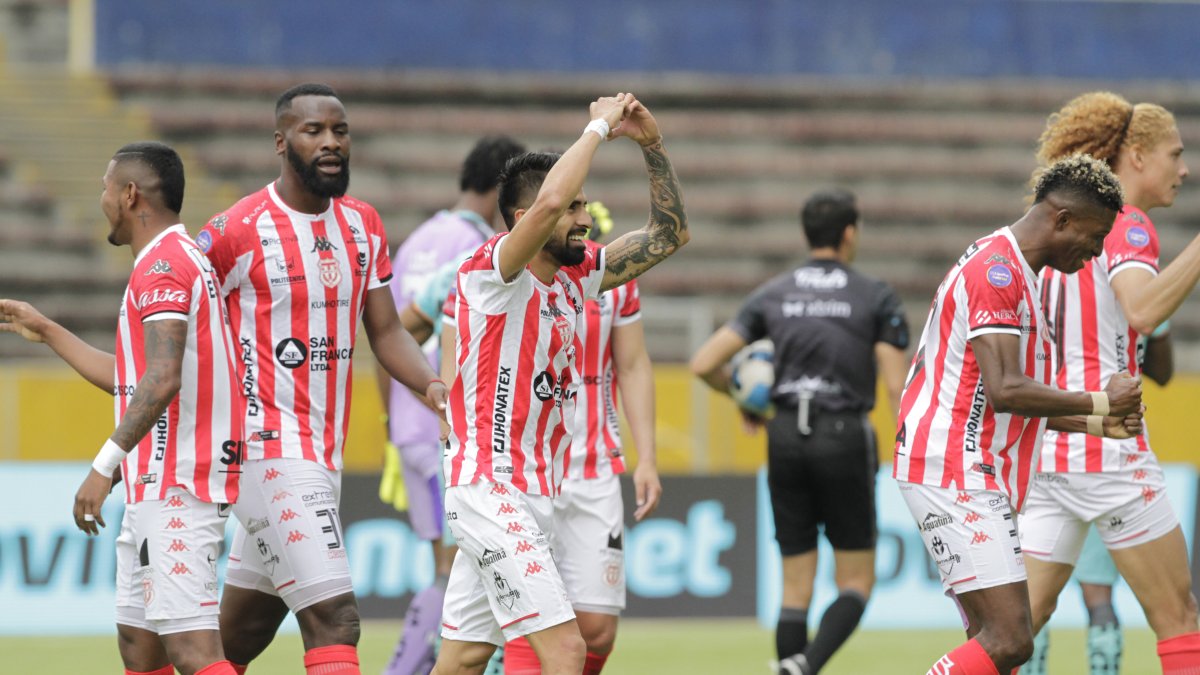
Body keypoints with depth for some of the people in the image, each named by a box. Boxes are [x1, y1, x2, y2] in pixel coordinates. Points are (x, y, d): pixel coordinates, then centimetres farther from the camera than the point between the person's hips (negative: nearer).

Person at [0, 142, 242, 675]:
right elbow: (133, 380, 31)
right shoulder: (177, 259, 21)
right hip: (155, 489, 11)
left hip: (175, 487, -11)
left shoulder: (162, 265, -12)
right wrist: (45, 332, 35)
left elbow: (162, 379, -26)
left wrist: (104, 466, -28)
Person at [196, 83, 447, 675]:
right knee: (333, 617, -18)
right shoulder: (237, 231, -11)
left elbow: (385, 331, 14)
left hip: (325, 446, 8)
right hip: (273, 447, -8)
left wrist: (431, 384, -5)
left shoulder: (362, 225, 10)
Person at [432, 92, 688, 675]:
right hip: (491, 490, -9)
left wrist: (652, 146, 3)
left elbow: (669, 235, 16)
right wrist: (599, 126, -19)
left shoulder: (576, 275, 11)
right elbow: (548, 202, -32)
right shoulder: (492, 273, -14)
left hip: (536, 493, 9)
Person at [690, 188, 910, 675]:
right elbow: (897, 386, -7)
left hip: (786, 435, 3)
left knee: (795, 586, 9)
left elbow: (703, 364, 3)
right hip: (845, 435, -3)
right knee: (856, 584, 5)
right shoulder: (876, 297, 0)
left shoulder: (771, 295, 8)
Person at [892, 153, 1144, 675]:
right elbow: (1005, 392, -22)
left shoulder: (1014, 273, 21)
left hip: (974, 476, 11)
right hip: (954, 473, -11)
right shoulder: (997, 270, -13)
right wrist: (1101, 403, -13)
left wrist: (1098, 424, 17)